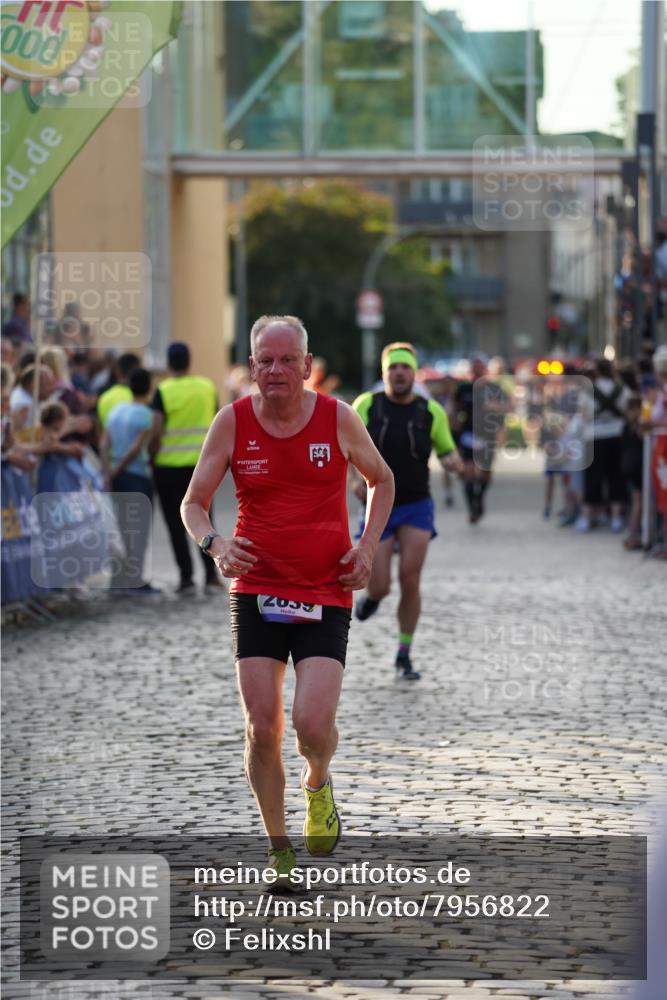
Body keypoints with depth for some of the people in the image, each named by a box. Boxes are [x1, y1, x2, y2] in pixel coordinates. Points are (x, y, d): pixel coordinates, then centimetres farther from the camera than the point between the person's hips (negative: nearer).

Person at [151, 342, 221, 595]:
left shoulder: (163, 391, -9)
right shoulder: (208, 387, 2)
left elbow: (156, 433, -15)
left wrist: (152, 456, -1)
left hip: (169, 468, -3)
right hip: (201, 463, 3)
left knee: (176, 523, 6)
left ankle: (186, 577, 2)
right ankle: (211, 576, 8)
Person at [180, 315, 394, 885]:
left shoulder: (338, 418, -2)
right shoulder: (233, 422, -2)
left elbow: (381, 480, 15)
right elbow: (194, 503, 5)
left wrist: (368, 547, 1)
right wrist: (214, 543, -17)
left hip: (326, 596, -1)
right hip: (256, 593, 1)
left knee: (313, 724, -15)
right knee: (262, 727, -4)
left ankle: (318, 785, 22)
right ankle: (279, 850, 15)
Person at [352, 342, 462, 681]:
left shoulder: (431, 412, -3)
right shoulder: (366, 406, -5)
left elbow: (447, 451, 7)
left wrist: (453, 461, -17)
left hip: (416, 507, 0)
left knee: (410, 581, -10)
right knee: (380, 587, -6)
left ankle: (404, 656, 6)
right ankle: (371, 595, 35)